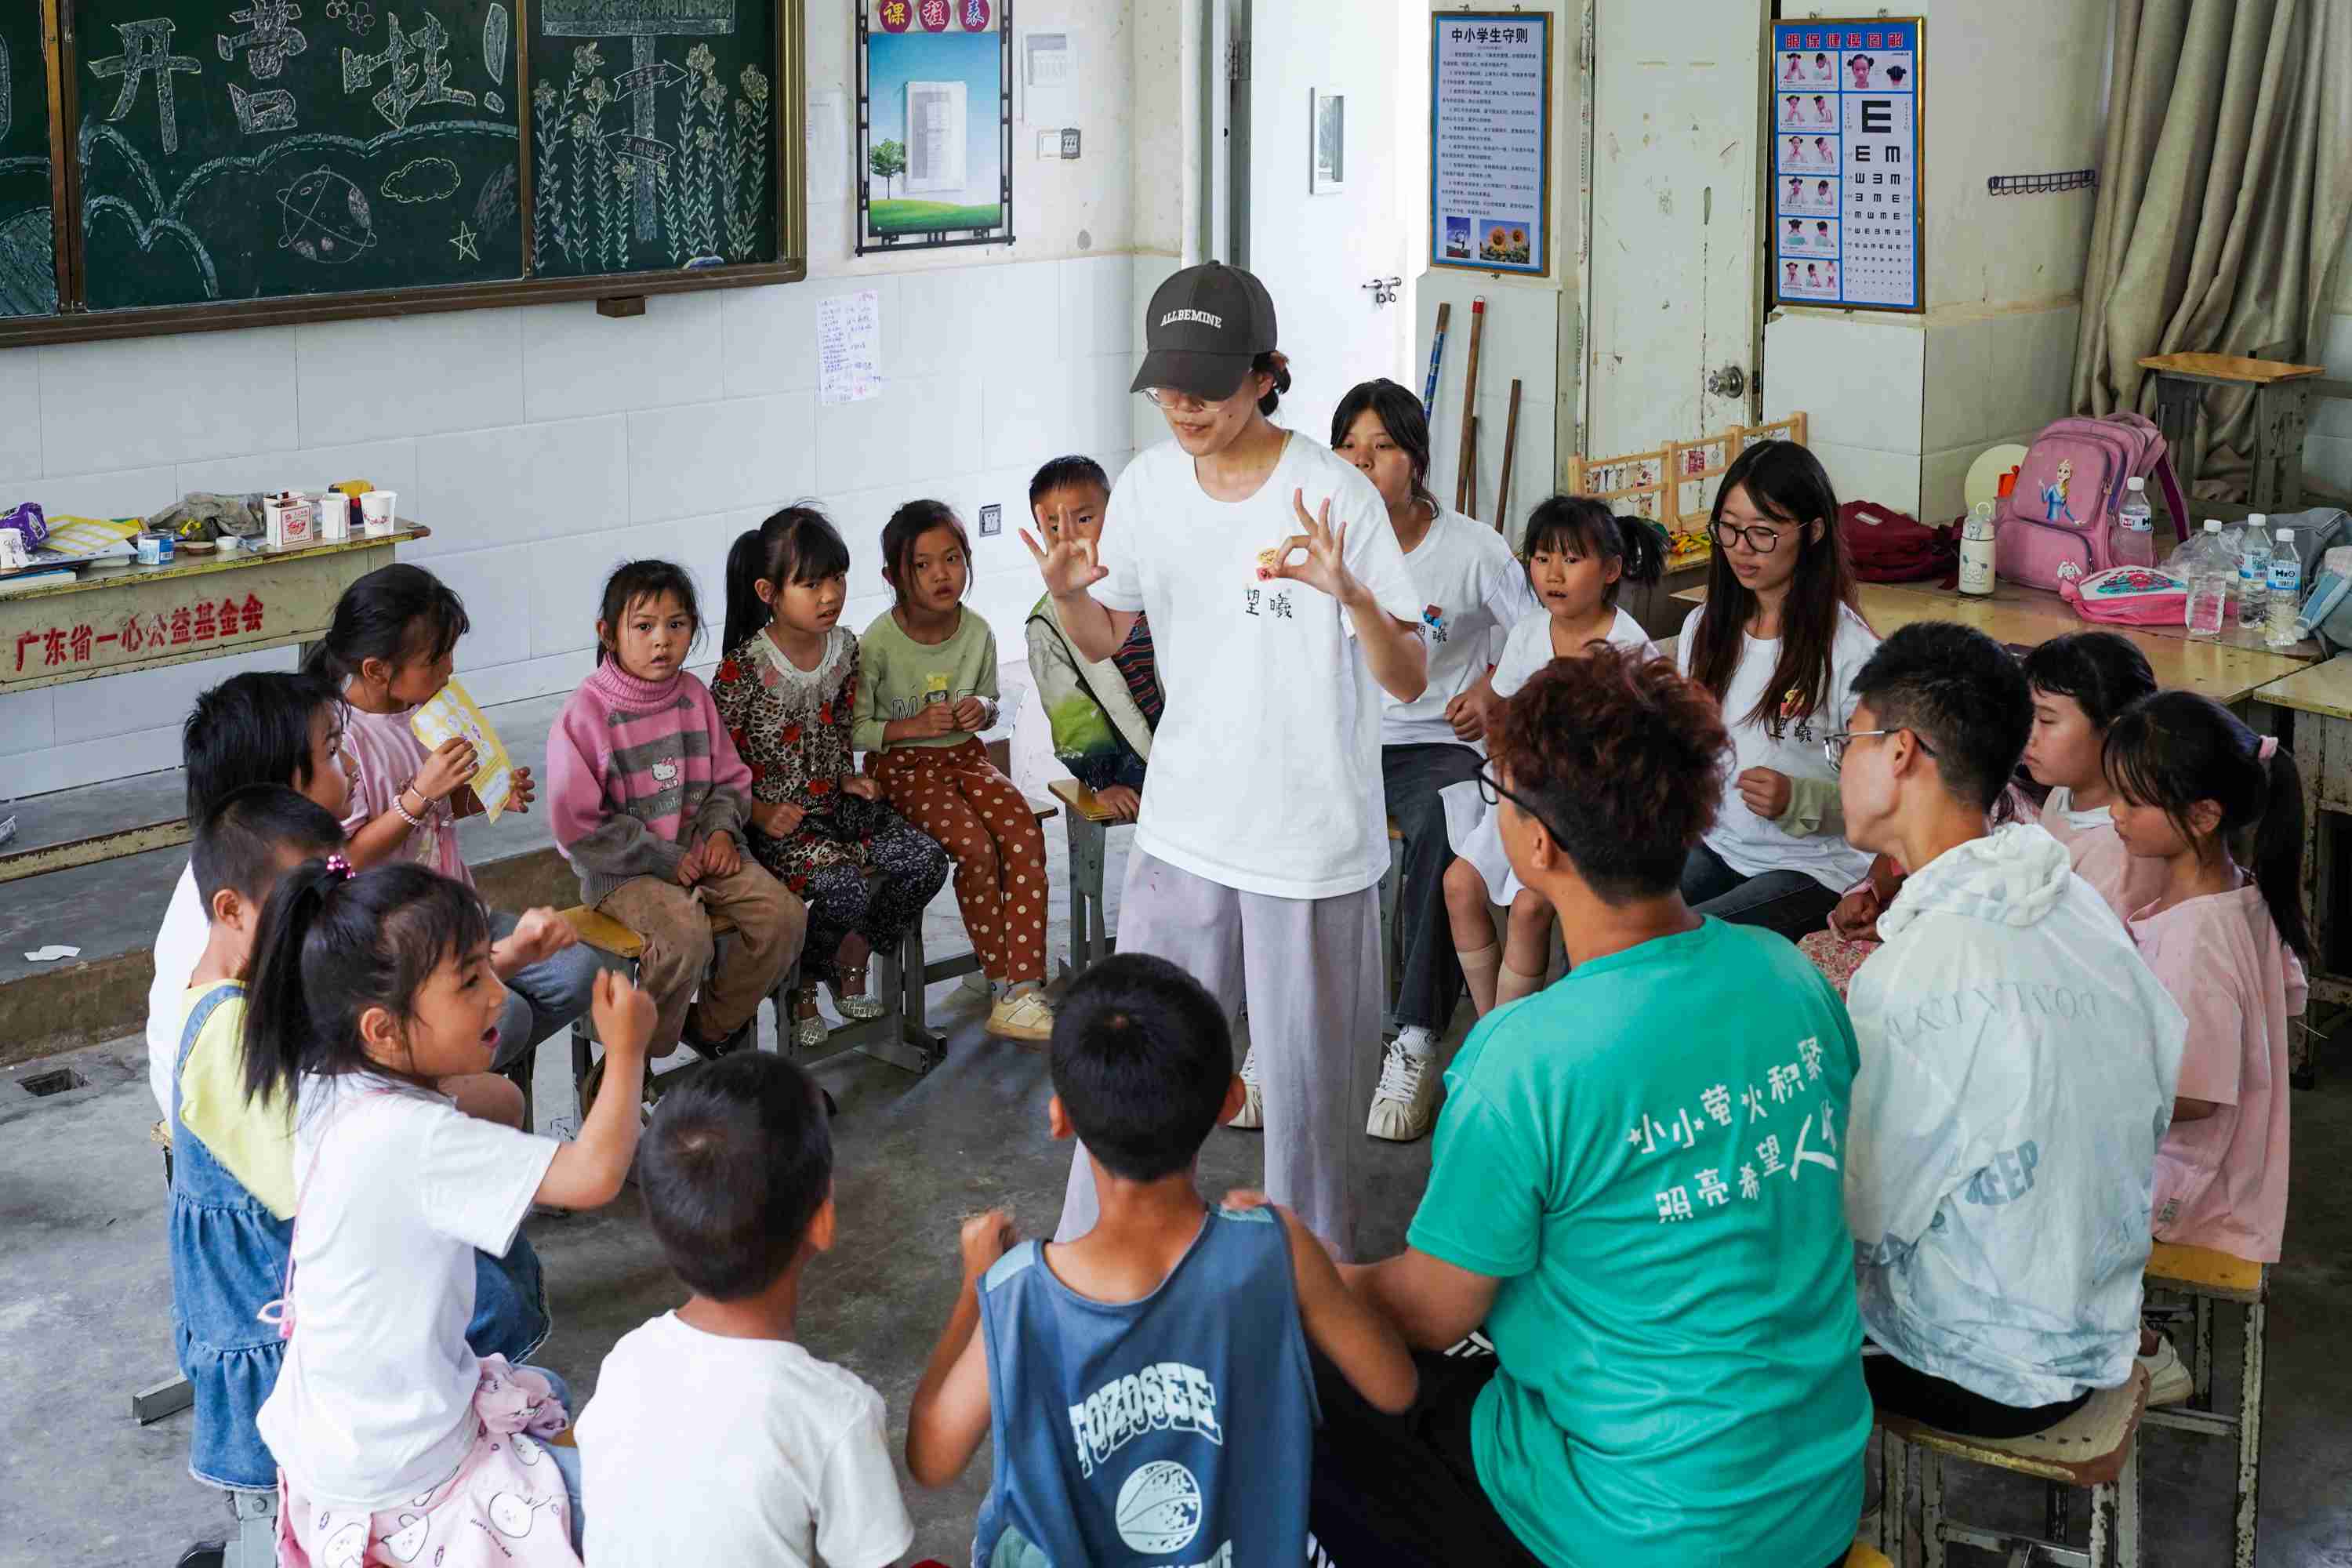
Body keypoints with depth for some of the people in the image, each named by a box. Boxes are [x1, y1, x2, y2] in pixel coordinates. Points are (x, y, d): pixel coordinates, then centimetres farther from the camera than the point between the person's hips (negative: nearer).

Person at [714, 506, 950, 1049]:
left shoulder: (844, 647, 3)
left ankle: (851, 969, 7)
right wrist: (760, 813, -20)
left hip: (832, 802, 7)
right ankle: (799, 989, 0)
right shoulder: (745, 667, -17)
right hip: (774, 816, -6)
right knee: (849, 887, -30)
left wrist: (848, 779, 3)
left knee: (926, 859, -14)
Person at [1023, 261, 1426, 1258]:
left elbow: (1408, 682, -16)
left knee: (1304, 1078, 8)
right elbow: (1104, 641, 12)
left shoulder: (1332, 494, -15)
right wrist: (1066, 594, -11)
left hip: (1310, 838, -4)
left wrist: (1351, 595, -36)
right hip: (1184, 826, 4)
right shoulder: (1150, 483, -1)